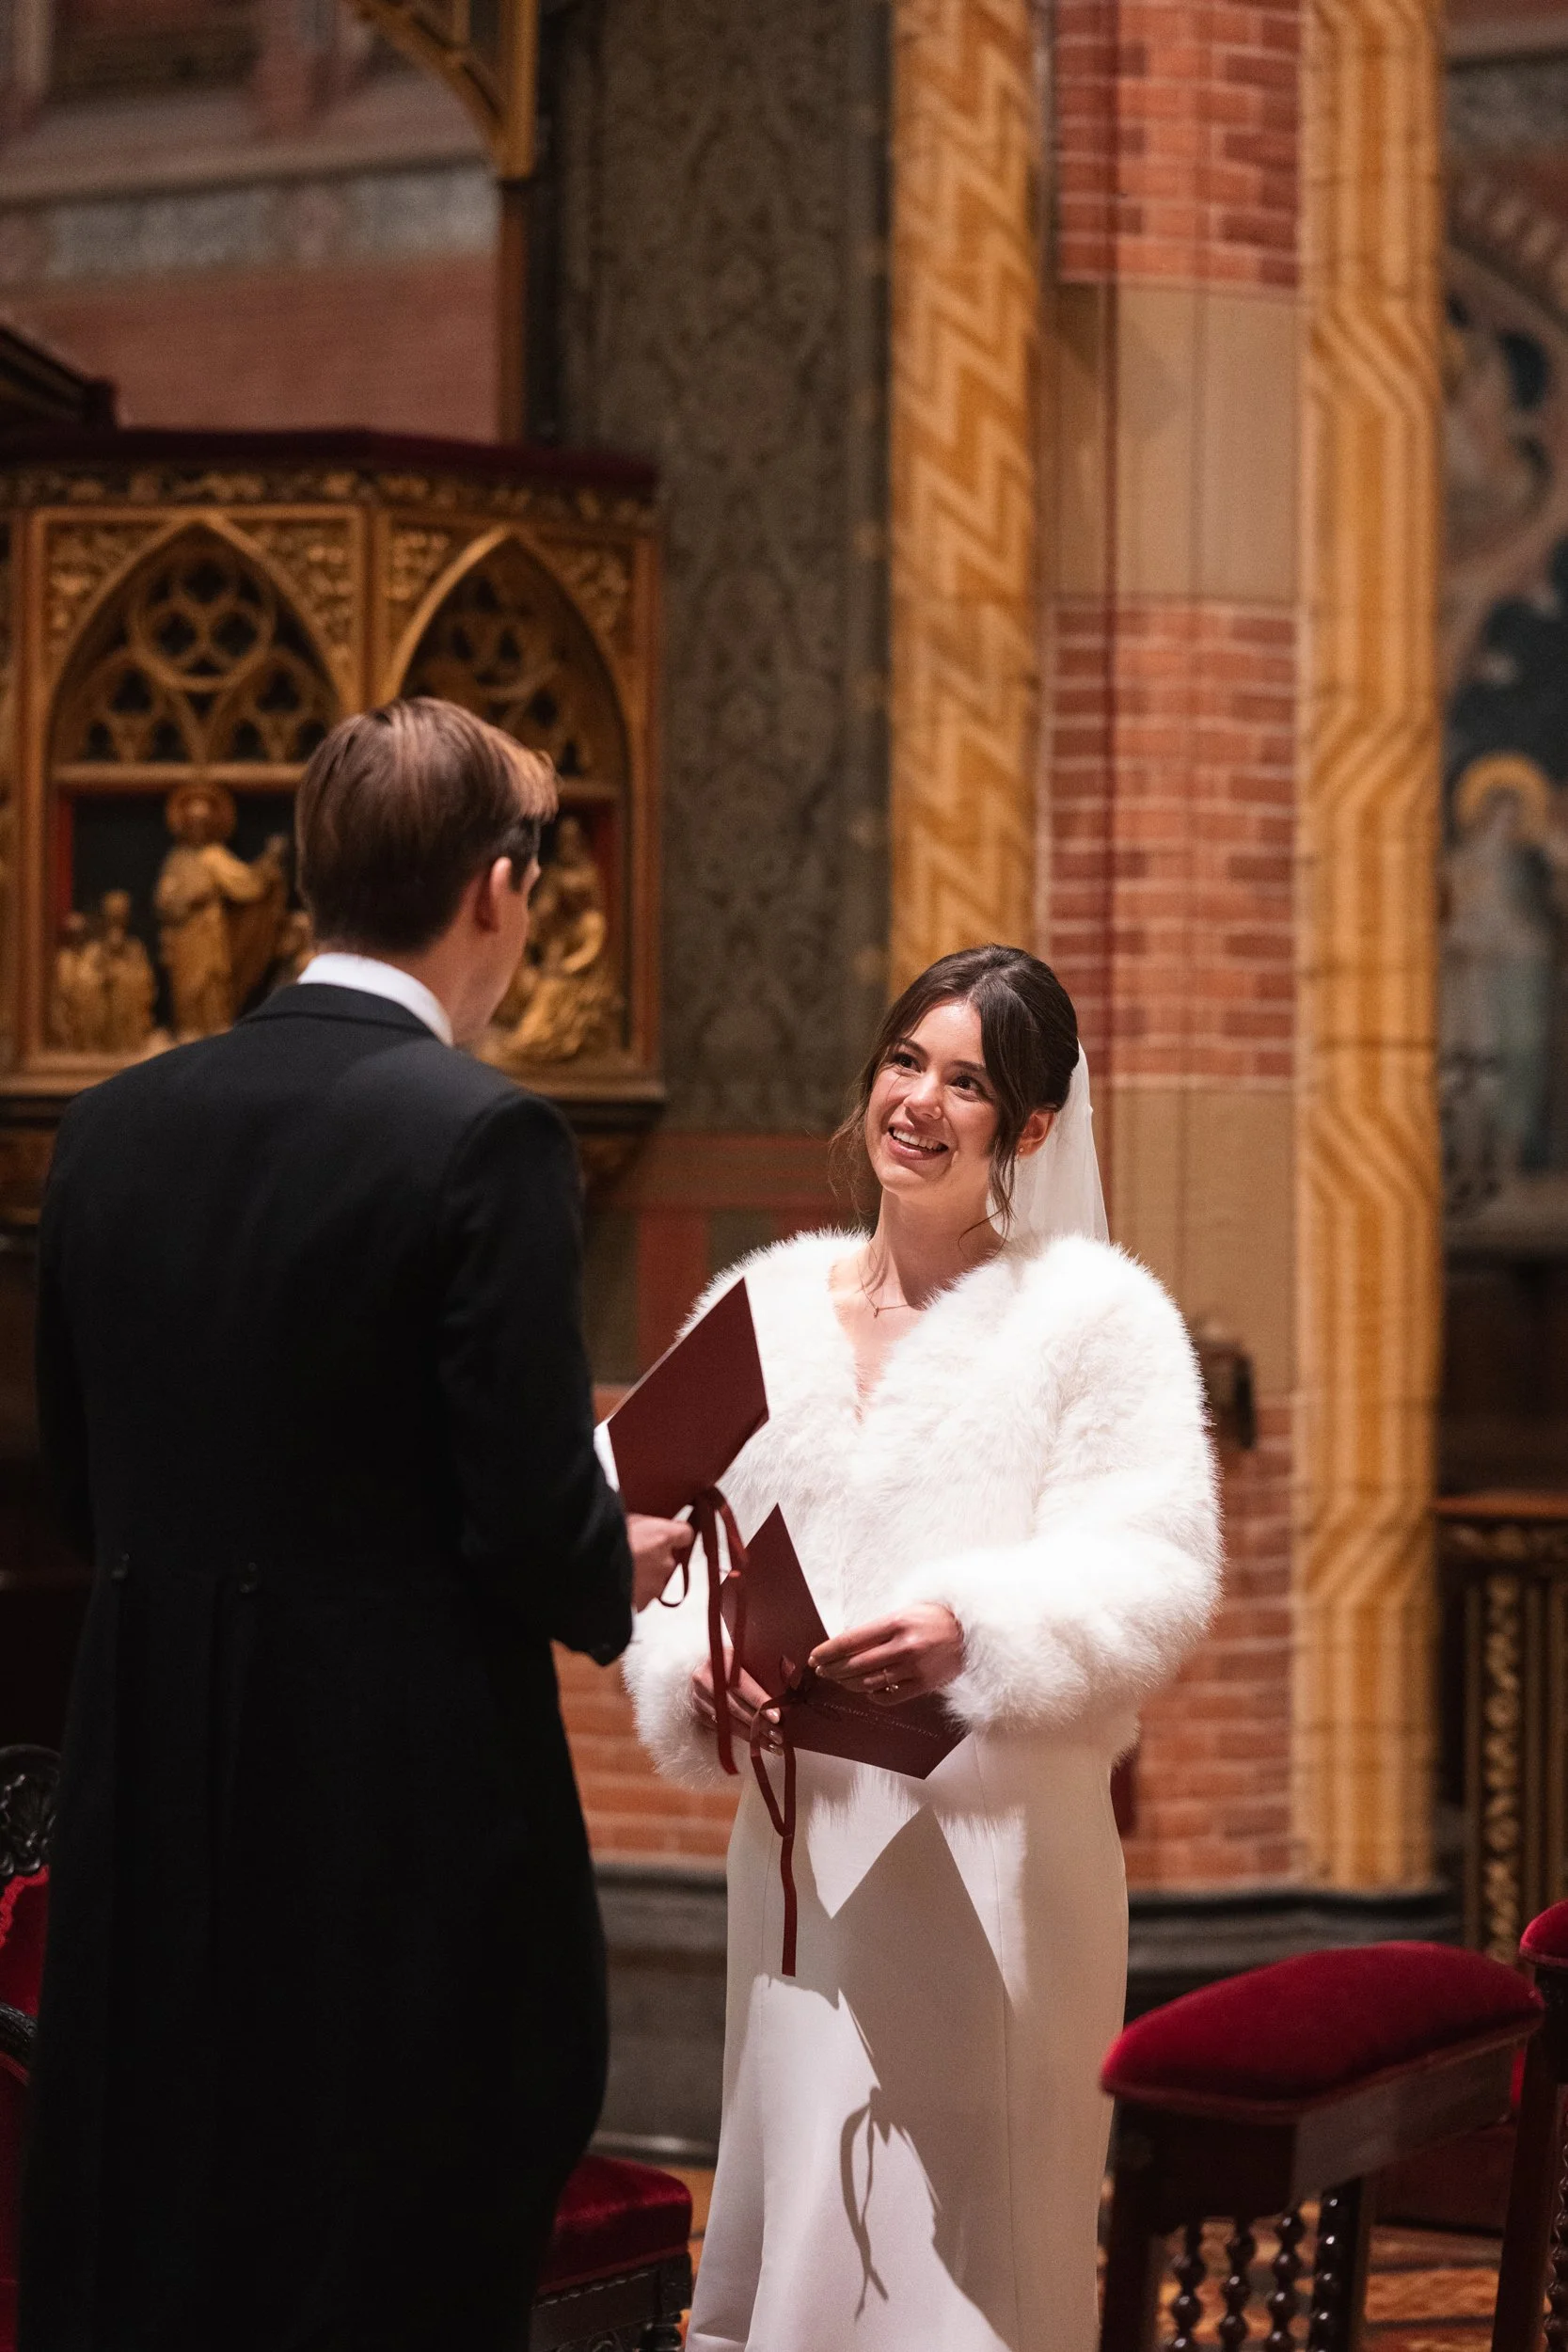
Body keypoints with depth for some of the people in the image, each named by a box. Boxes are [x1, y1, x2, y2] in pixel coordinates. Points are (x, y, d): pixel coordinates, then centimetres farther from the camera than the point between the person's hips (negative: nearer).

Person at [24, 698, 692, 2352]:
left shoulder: (116, 1126, 4)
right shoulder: (481, 1139, -14)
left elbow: (83, 1486, 10)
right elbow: (531, 1522, -15)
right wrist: (616, 1569, 7)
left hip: (152, 1806, 6)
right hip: (413, 1814, -6)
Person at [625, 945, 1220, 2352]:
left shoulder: (1095, 1314, -2)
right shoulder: (767, 1308, 11)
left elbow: (1153, 1578, -9)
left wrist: (973, 1635, -25)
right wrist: (701, 1666, -11)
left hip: (995, 1838, -4)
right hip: (802, 1846, 4)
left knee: (959, 2239, -1)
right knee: (796, 2216, 7)